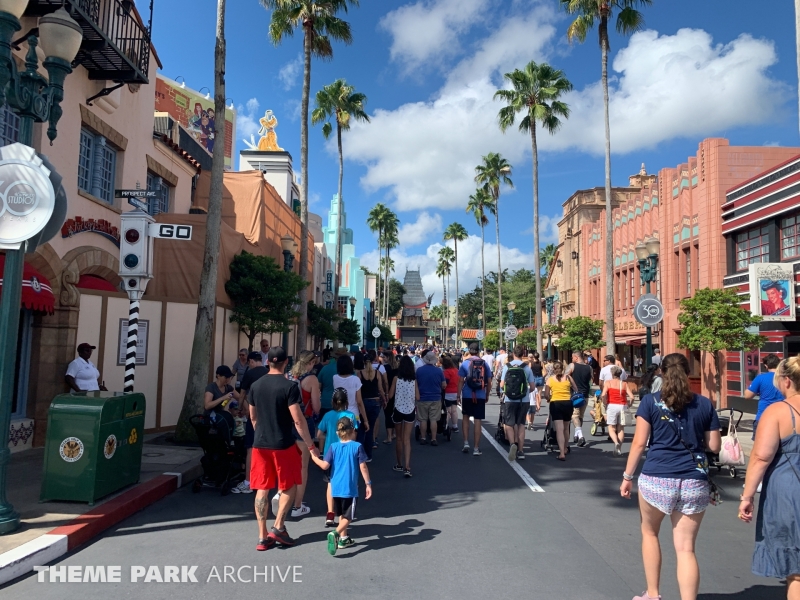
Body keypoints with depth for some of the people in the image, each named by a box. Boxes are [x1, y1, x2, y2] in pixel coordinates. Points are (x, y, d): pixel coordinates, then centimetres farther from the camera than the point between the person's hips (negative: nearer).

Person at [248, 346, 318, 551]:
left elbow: (253, 417, 15)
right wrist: (311, 445, -8)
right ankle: (278, 527, 10)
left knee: (262, 489, 9)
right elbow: (298, 420, -15)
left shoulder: (256, 385, 4)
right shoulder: (290, 386, -13)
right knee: (289, 486, 14)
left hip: (260, 445, 5)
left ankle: (263, 536, 13)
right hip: (284, 445, -4)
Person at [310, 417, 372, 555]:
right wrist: (368, 484, 2)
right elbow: (363, 467, -6)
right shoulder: (357, 446, -7)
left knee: (341, 514, 23)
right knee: (348, 517, 4)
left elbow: (325, 465, -6)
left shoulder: (333, 447, -1)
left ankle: (343, 538, 30)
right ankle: (336, 533, -19)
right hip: (350, 488, -4)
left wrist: (315, 457, 11)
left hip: (336, 488, 4)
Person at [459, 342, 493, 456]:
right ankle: (476, 448, 7)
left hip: (467, 395, -1)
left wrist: (458, 395, 1)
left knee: (465, 417, 18)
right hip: (481, 396, 1)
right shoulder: (484, 364, 3)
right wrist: (487, 395, 15)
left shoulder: (465, 363, -3)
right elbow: (489, 382, 4)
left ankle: (466, 443, 10)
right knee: (477, 421, 5)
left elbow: (461, 381, -6)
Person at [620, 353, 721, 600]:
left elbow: (639, 443, -5)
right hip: (694, 482, 2)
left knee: (650, 533, 21)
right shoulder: (705, 404, 5)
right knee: (685, 548, 7)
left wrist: (627, 476, 3)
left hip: (656, 479, -1)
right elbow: (714, 446, 9)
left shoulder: (650, 401, -2)